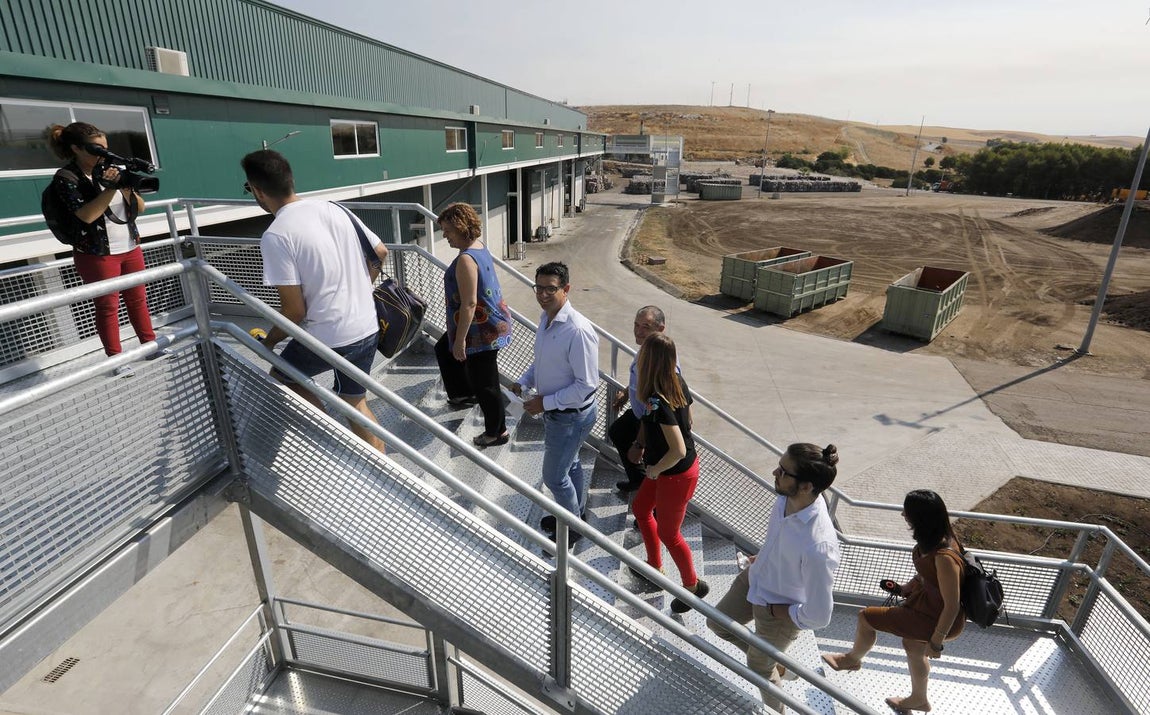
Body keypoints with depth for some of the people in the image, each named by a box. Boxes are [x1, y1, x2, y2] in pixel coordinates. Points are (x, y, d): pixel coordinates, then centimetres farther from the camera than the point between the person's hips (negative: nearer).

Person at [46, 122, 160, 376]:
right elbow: (87, 215, -20)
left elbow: (139, 207, 5)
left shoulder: (111, 169, 6)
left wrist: (127, 187, -14)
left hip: (130, 248, 5)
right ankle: (116, 359, 11)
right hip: (98, 255, -5)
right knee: (107, 306, 3)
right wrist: (110, 188, -24)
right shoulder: (66, 178, -9)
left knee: (138, 299, 13)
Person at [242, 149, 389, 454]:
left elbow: (294, 310, -15)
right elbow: (380, 252, 12)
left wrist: (268, 342, 4)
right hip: (368, 329, 6)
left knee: (281, 378, 24)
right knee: (356, 401, 21)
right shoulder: (335, 209, 3)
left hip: (328, 339, -6)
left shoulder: (275, 236, -15)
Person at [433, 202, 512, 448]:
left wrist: (460, 340, -22)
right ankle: (465, 393, 43)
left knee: (484, 382, 5)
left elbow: (469, 304, -28)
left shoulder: (465, 260, -27)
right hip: (488, 321, 11)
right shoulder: (479, 247, 3)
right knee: (444, 350, 29)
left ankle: (497, 432, 22)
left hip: (481, 329, -11)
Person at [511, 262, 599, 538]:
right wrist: (523, 381, -1)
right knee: (569, 464, 26)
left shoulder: (578, 331, -30)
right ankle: (573, 513, 49)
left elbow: (586, 385, -27)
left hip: (571, 416, -8)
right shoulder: (545, 318, -1)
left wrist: (545, 402, -22)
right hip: (555, 410, 8)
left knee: (554, 476, 7)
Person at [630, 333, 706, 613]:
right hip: (687, 463, 9)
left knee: (668, 533, 14)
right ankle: (654, 566, 46)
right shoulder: (679, 383, -8)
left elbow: (678, 451, -33)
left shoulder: (657, 403, -34)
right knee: (640, 508, 26)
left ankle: (693, 585, 38)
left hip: (675, 475, -9)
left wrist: (654, 470, -15)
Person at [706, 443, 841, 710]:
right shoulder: (787, 497, -23)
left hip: (777, 612, -6)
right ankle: (772, 661, 49)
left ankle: (774, 709, 57)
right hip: (755, 578, 6)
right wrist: (763, 559, 5)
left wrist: (773, 609, -15)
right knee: (717, 624, 27)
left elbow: (819, 617, -29)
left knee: (758, 667, 24)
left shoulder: (818, 547, -44)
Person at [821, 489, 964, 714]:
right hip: (924, 598, 9)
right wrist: (907, 587, 12)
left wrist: (936, 641, -16)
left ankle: (853, 659, 30)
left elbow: (952, 606, -27)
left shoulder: (944, 557, -37)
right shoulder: (935, 537, -12)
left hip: (937, 617, -9)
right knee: (913, 647, 31)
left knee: (866, 617, -2)